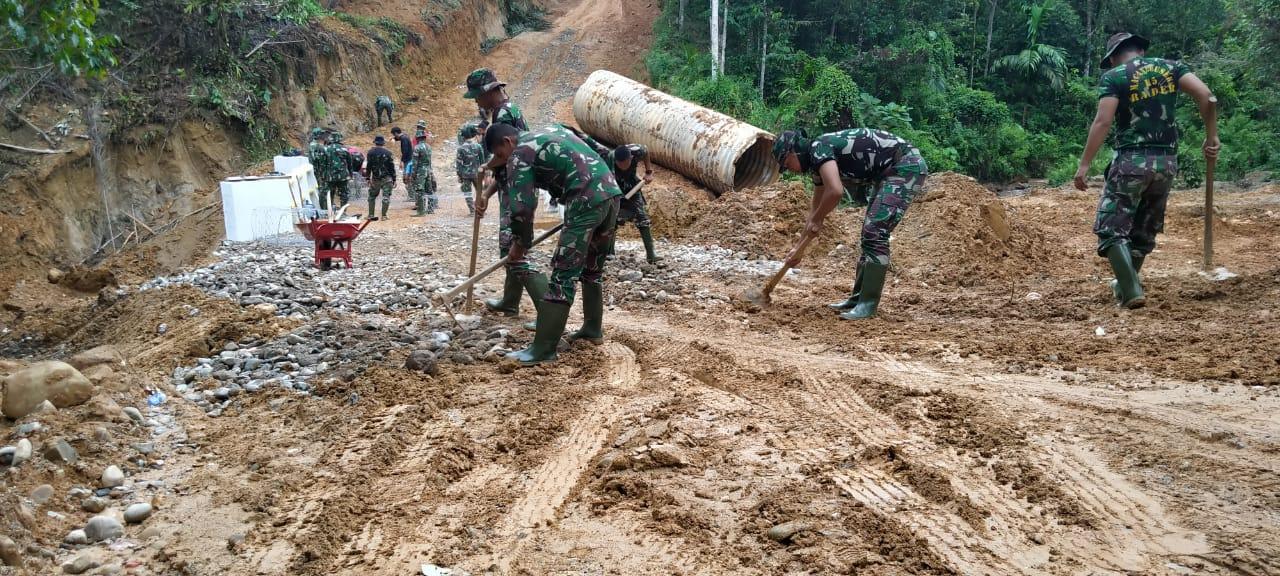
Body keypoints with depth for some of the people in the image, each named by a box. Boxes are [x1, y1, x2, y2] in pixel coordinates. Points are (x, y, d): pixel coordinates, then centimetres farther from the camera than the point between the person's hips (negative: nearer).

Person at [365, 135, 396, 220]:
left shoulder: (370, 152, -2)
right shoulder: (387, 153, -4)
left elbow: (368, 167, -1)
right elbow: (392, 167, -2)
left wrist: (368, 178, 6)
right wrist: (394, 180, 3)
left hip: (375, 179, 2)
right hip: (387, 178, -1)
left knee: (372, 197, 15)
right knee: (386, 197, 1)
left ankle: (371, 215, 14)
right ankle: (383, 215, -4)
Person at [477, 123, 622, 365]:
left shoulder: (519, 155, 0)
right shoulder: (550, 131, 25)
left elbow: (522, 207, -5)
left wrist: (520, 244, 11)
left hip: (587, 202, -9)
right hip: (611, 192, 9)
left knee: (562, 276, -7)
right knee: (592, 268, 22)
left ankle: (543, 350, -6)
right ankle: (593, 329, 33)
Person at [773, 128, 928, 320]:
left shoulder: (819, 148, -16)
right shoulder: (817, 160, 13)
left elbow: (835, 191, -30)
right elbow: (816, 206, 24)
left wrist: (816, 221, -12)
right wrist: (799, 247, 28)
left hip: (907, 166, -11)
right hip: (889, 172, 11)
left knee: (875, 232, -14)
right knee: (870, 232, 13)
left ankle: (868, 304, -9)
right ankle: (859, 297, 20)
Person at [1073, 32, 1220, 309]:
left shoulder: (1113, 76, 0)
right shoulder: (1170, 66, 12)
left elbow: (1103, 122, -12)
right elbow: (1206, 96, -1)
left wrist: (1084, 164, -12)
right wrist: (1211, 137, 7)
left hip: (1132, 161, -5)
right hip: (1167, 162, 5)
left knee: (1112, 228, -2)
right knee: (1144, 230, 18)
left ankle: (1131, 292, -14)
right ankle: (1126, 284, 29)